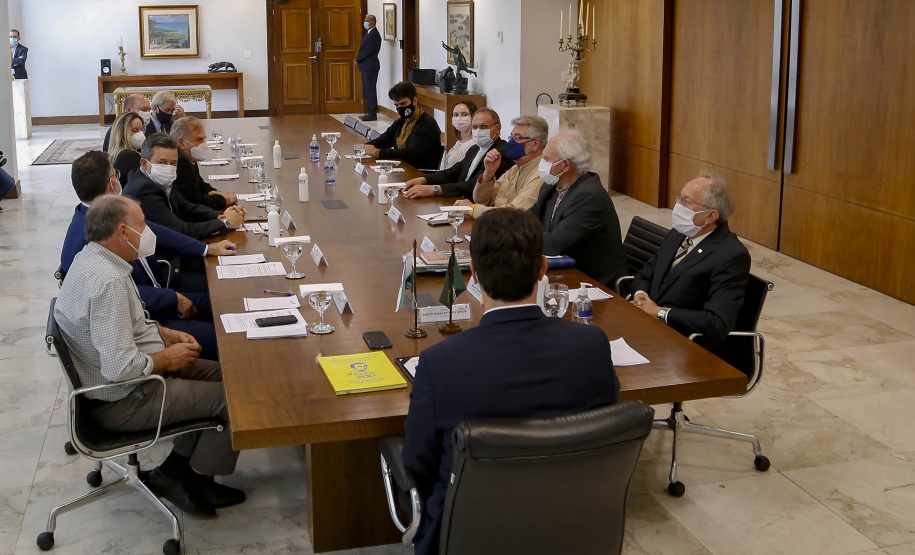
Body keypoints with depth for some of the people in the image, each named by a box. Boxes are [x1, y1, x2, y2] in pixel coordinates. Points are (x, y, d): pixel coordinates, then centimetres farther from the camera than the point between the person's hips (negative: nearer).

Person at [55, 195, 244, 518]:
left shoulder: (91, 259, 4)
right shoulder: (107, 281, -29)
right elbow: (120, 368, -32)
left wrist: (167, 334, 8)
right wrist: (168, 358, -15)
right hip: (122, 401, -11)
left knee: (220, 375, 14)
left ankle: (176, 466, 15)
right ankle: (182, 478, 8)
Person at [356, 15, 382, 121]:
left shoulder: (374, 35, -15)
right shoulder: (368, 34, 16)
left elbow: (368, 51, -20)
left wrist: (357, 59, -8)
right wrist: (359, 59, 3)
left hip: (370, 67, -10)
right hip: (366, 66, 10)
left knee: (370, 90, -7)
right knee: (367, 91, 13)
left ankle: (373, 114, -3)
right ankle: (370, 112, 19)